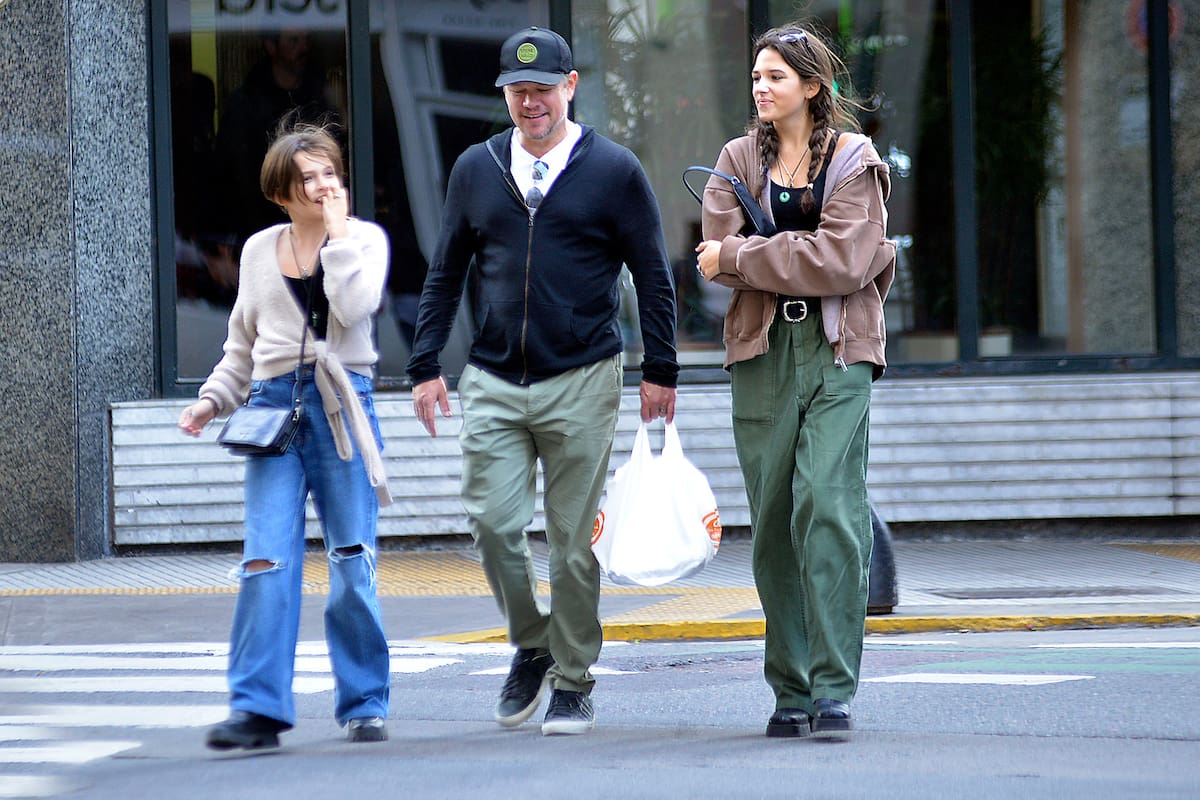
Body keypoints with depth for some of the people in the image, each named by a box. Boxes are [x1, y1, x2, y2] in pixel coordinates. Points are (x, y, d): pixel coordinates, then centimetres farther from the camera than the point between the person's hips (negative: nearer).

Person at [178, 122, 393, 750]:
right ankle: (258, 709, -13)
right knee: (267, 560, -11)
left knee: (352, 563, 0)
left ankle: (364, 705, 10)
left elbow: (355, 306, -13)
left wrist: (337, 232, -7)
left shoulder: (364, 238, 7)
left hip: (342, 405, -2)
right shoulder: (259, 250, 15)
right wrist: (214, 398, 8)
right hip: (275, 405, 2)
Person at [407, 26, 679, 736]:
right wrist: (427, 366, 9)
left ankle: (574, 683, 12)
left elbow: (654, 277, 4)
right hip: (493, 382, 3)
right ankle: (531, 646, 16)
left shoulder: (613, 170, 1)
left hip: (581, 383, -2)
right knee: (493, 523, -7)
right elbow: (446, 273, 15)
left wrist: (660, 372, 0)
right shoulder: (476, 169, 9)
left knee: (574, 540, 1)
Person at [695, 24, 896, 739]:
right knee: (773, 521, 2)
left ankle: (834, 688, -14)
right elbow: (718, 258, -1)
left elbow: (846, 261, -10)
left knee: (827, 505, -15)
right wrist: (805, 258, -11)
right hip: (763, 351, 3)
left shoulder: (854, 160, 3)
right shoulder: (738, 160, 12)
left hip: (838, 349, -3)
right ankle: (791, 690, 9)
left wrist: (741, 256, -8)